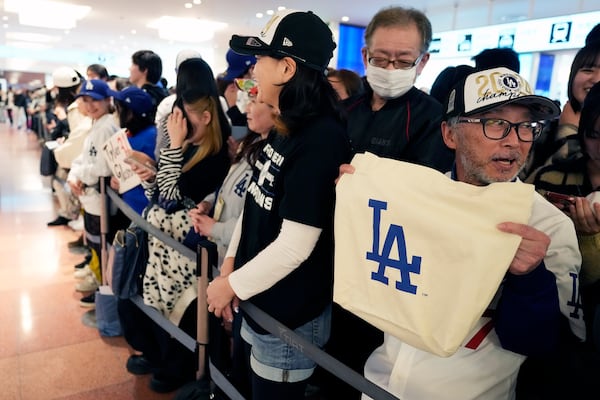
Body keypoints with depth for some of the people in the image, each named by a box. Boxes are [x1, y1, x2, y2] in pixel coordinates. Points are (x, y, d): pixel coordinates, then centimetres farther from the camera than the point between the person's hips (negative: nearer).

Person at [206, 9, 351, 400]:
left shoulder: (320, 139, -25)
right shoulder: (284, 130, 4)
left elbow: (295, 244, -26)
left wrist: (232, 286, -15)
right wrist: (231, 262, 2)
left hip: (289, 316, -8)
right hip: (260, 303, 9)